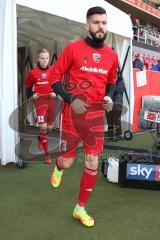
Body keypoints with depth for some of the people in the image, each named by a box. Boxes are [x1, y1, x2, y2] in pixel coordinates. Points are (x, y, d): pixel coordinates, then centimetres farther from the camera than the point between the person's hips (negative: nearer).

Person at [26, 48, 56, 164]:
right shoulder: (33, 72, -2)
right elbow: (28, 86, 12)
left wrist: (55, 92, -5)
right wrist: (31, 94, -4)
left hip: (51, 99, 3)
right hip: (39, 99, -2)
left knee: (50, 127, 13)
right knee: (43, 126, -15)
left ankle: (41, 138, 47)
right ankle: (47, 153, -3)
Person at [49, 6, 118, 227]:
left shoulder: (112, 55, 6)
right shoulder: (73, 48, -5)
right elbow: (55, 77, -2)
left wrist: (109, 97, 1)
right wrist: (71, 100, -15)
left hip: (96, 116, 3)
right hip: (72, 114, -3)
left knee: (92, 164, 3)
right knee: (68, 161, 4)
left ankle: (80, 209, 24)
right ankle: (58, 167, 46)